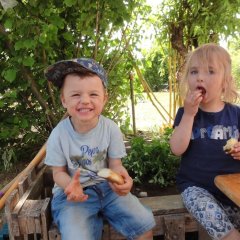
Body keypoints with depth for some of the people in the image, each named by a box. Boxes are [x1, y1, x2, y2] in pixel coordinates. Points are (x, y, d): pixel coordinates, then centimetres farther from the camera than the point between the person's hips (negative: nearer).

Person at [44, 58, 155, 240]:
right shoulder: (59, 135, -14)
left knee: (145, 223, -8)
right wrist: (70, 185, -27)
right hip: (74, 193, -1)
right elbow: (59, 172, -4)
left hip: (107, 186, 2)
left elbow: (115, 164, -5)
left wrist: (122, 176, -29)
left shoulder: (111, 129, -11)